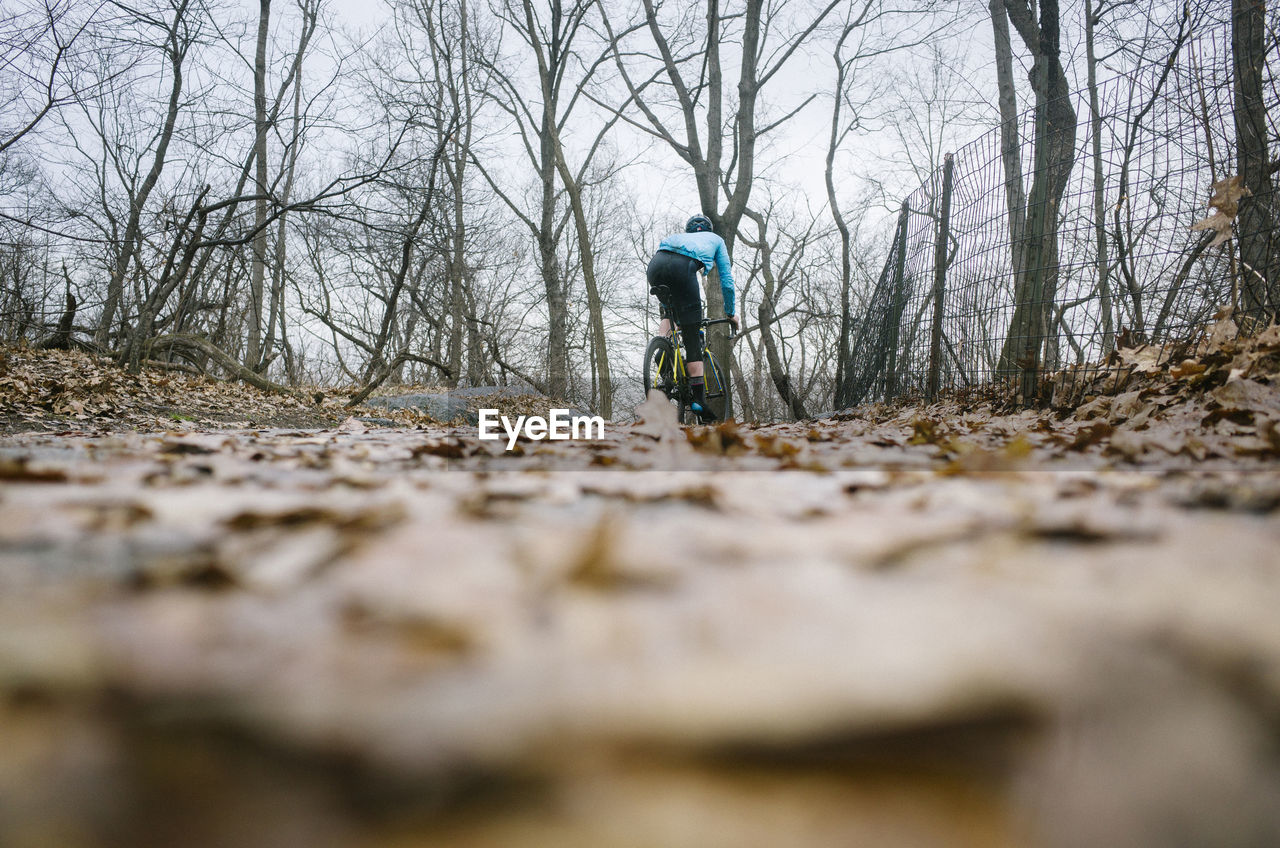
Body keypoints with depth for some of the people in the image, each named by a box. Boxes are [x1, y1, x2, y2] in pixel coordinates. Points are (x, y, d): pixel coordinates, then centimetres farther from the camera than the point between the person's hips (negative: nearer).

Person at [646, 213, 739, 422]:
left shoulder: (679, 236, 45)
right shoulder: (715, 239, 36)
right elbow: (727, 281, 31)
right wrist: (730, 313, 42)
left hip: (655, 264, 4)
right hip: (682, 266, -4)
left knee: (668, 311, 34)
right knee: (692, 337, 2)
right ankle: (698, 400, 0)